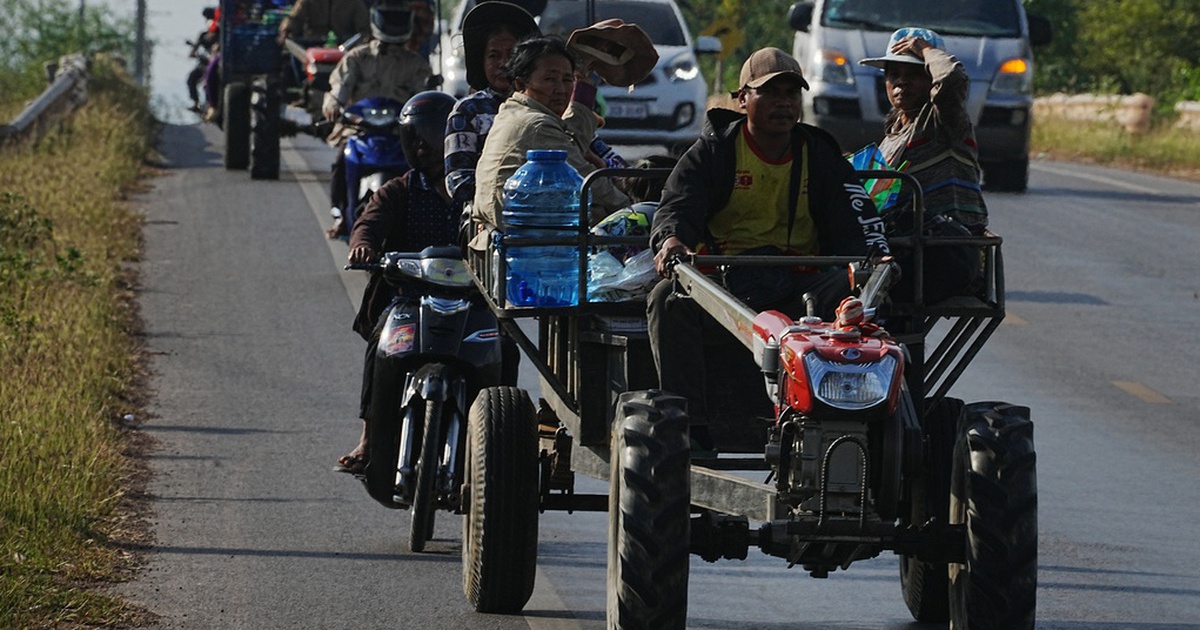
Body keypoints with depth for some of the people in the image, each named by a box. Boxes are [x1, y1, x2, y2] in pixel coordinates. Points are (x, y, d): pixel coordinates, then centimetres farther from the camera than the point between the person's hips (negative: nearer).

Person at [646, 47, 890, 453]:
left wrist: (875, 257, -18)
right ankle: (690, 427, -29)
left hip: (798, 287, 1)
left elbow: (853, 221, 6)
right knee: (669, 299, -32)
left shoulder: (820, 156, 14)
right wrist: (671, 238, -32)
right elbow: (678, 204, -7)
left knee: (851, 290, -29)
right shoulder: (713, 151, 8)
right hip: (724, 285, -1)